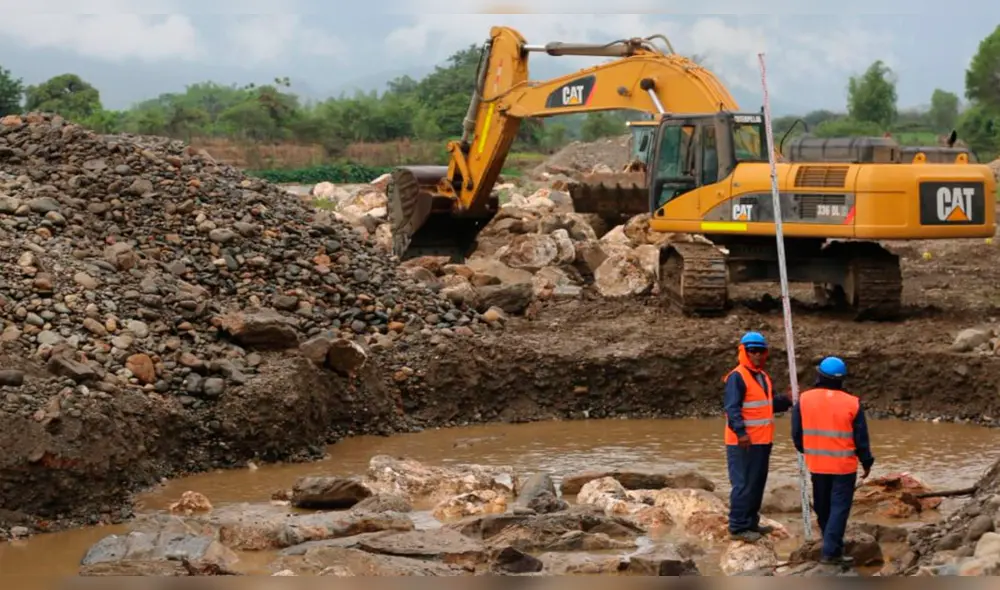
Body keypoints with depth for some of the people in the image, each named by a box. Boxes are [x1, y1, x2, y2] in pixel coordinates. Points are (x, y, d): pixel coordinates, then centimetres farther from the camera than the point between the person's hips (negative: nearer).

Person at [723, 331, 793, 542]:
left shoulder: (764, 377, 16)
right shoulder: (737, 377, -14)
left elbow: (769, 404, 25)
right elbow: (732, 408, -21)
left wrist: (787, 400, 8)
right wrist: (741, 432, -31)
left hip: (762, 441, 9)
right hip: (743, 442, -9)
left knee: (758, 483, 16)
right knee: (743, 485, -8)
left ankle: (751, 522, 26)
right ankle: (737, 527, -4)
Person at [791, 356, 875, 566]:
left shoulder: (804, 400, -4)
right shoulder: (852, 403, -9)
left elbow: (797, 434, 2)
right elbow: (861, 439, -4)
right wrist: (866, 462, 10)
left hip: (817, 464, 3)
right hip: (844, 465, -3)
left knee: (823, 508, 17)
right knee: (839, 508, 0)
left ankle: (832, 543, 31)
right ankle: (831, 551, -7)